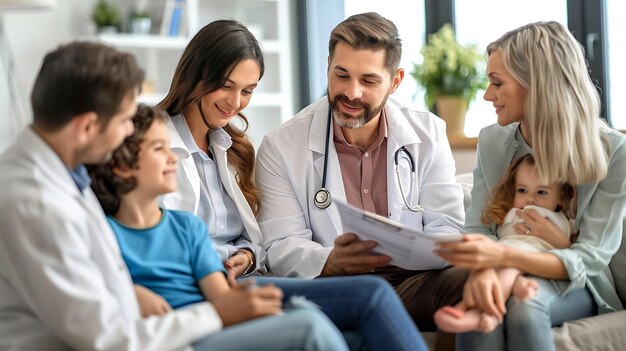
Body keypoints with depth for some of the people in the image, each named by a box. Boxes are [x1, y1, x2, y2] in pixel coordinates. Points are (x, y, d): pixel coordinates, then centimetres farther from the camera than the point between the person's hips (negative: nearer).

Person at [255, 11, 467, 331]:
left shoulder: (429, 134, 7)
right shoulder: (280, 147, 1)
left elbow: (447, 235, 1)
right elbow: (281, 248, -5)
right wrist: (332, 262, -28)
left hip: (412, 283, 1)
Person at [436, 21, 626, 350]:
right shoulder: (491, 141, 0)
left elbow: (589, 258, -16)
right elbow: (477, 230, -3)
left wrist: (504, 256, -34)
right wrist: (482, 269, -30)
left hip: (575, 287, -2)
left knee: (524, 305, -36)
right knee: (481, 308, -35)